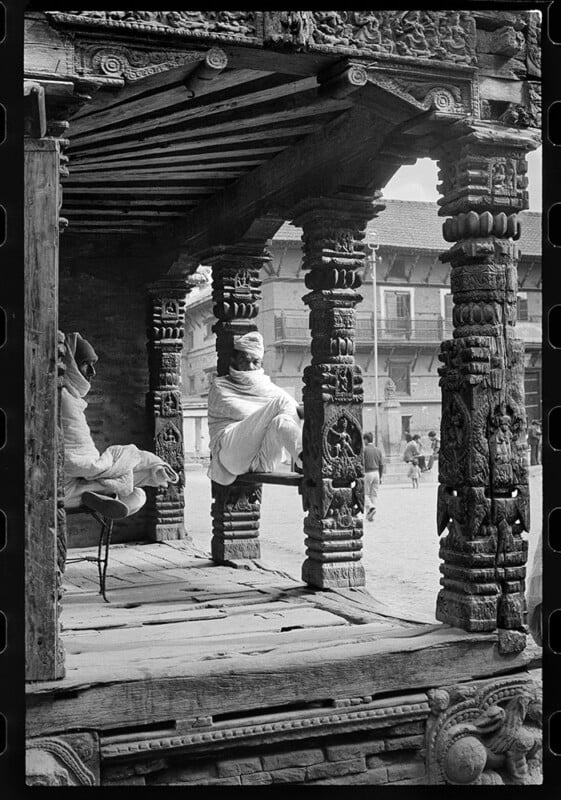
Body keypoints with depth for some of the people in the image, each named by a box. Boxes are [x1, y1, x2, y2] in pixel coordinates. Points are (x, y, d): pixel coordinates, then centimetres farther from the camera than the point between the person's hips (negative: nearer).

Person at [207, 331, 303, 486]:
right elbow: (241, 412, -3)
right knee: (282, 401, -23)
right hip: (232, 452, -4)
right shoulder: (220, 386, 16)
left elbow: (296, 408, 10)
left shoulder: (268, 387, 28)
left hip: (262, 461, 4)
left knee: (281, 421, -30)